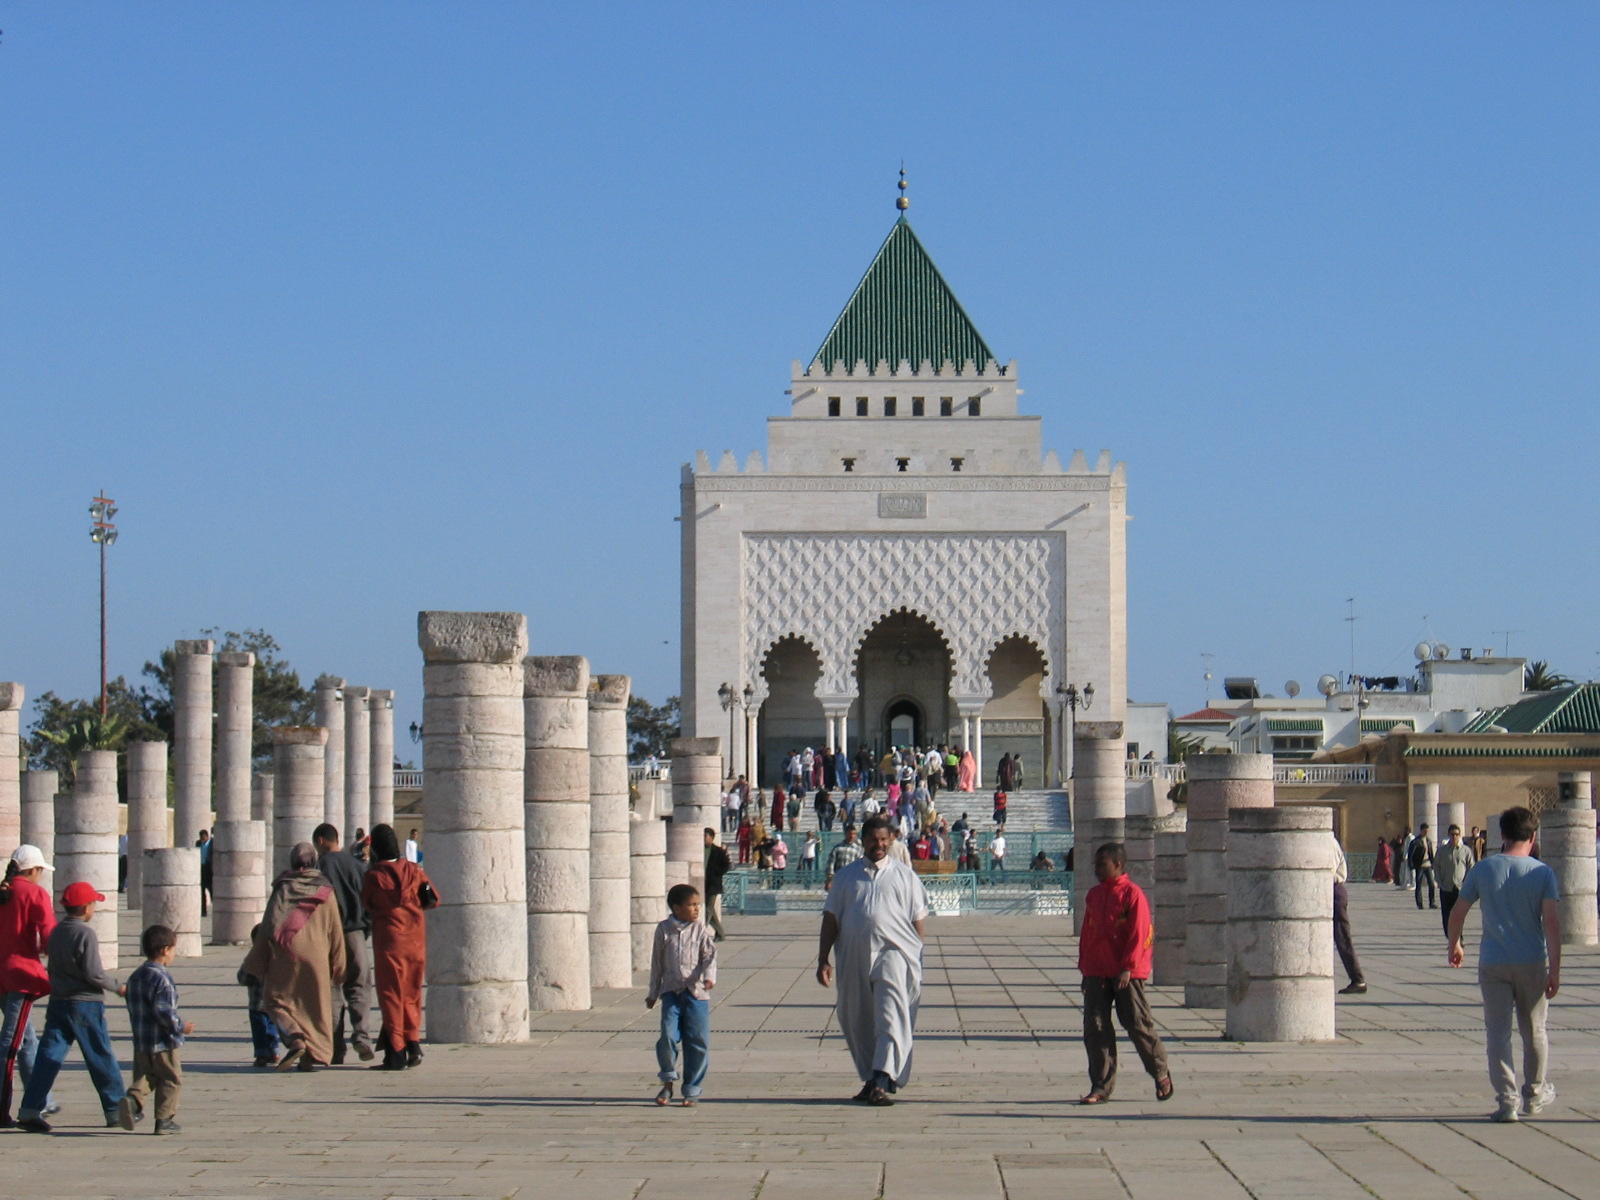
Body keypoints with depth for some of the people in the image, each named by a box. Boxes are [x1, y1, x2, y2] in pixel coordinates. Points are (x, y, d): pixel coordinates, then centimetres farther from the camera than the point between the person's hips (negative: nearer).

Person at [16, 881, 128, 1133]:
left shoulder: (56, 932, 9)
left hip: (57, 1002, 6)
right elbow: (93, 973, -17)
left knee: (49, 1055, 2)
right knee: (101, 1057, 5)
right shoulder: (85, 933, -13)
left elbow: (53, 966, 14)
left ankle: (30, 1109, -8)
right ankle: (116, 1110, 13)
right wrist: (117, 987, -4)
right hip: (85, 1003, -6)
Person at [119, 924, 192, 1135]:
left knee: (145, 1076, 14)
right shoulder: (161, 978, -17)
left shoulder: (135, 977, 11)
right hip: (162, 1042, -7)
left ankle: (133, 1099, -13)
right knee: (170, 1079, 5)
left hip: (140, 1040, 7)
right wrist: (180, 1026, -10)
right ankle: (165, 1119, 6)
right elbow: (164, 1010, -23)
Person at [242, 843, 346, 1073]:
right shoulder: (325, 891, 6)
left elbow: (267, 926, 2)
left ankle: (295, 1038, -16)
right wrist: (338, 968, 13)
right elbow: (336, 931, 7)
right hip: (316, 956, 2)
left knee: (276, 999, 8)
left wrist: (255, 963, 7)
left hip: (284, 953, -2)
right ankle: (312, 1056, 2)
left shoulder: (282, 889, 2)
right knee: (315, 1006, 10)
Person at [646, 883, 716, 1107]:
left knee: (698, 1042, 1)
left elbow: (709, 954, -5)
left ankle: (692, 1091, 11)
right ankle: (668, 1081, 8)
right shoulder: (664, 929, 6)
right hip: (671, 991, 0)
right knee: (668, 1036, -12)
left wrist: (709, 977, -24)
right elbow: (657, 962, 12)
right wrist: (653, 993, 15)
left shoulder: (701, 929, 4)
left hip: (696, 992, 0)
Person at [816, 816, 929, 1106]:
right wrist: (823, 961, 5)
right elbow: (830, 919, 12)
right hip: (853, 957, 3)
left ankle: (882, 1081, -24)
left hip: (893, 954, -3)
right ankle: (869, 1079, 24)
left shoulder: (904, 876, 10)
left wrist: (916, 961, 3)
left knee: (890, 1020, -16)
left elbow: (917, 919, 9)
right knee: (858, 1024, 9)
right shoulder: (846, 876, 14)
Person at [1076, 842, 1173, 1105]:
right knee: (1095, 1028, -1)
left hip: (1127, 974, -6)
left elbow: (1139, 935, -11)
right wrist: (1085, 968, 12)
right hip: (1097, 973, 6)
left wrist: (1127, 968, -16)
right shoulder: (1093, 895, 13)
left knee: (1137, 1024, -2)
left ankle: (1161, 1074, 19)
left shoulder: (1133, 894, -7)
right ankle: (1101, 1087, 2)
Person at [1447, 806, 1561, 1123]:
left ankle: (1506, 1100, -8)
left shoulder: (1483, 869, 0)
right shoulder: (1543, 873, -4)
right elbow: (1551, 922, -12)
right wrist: (1554, 970, -11)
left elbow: (1457, 913, 5)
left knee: (1498, 1033, 2)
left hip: (1493, 964, 0)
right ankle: (1535, 1094, 31)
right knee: (1534, 1032, 16)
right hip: (1533, 964, 0)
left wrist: (1454, 945, 23)